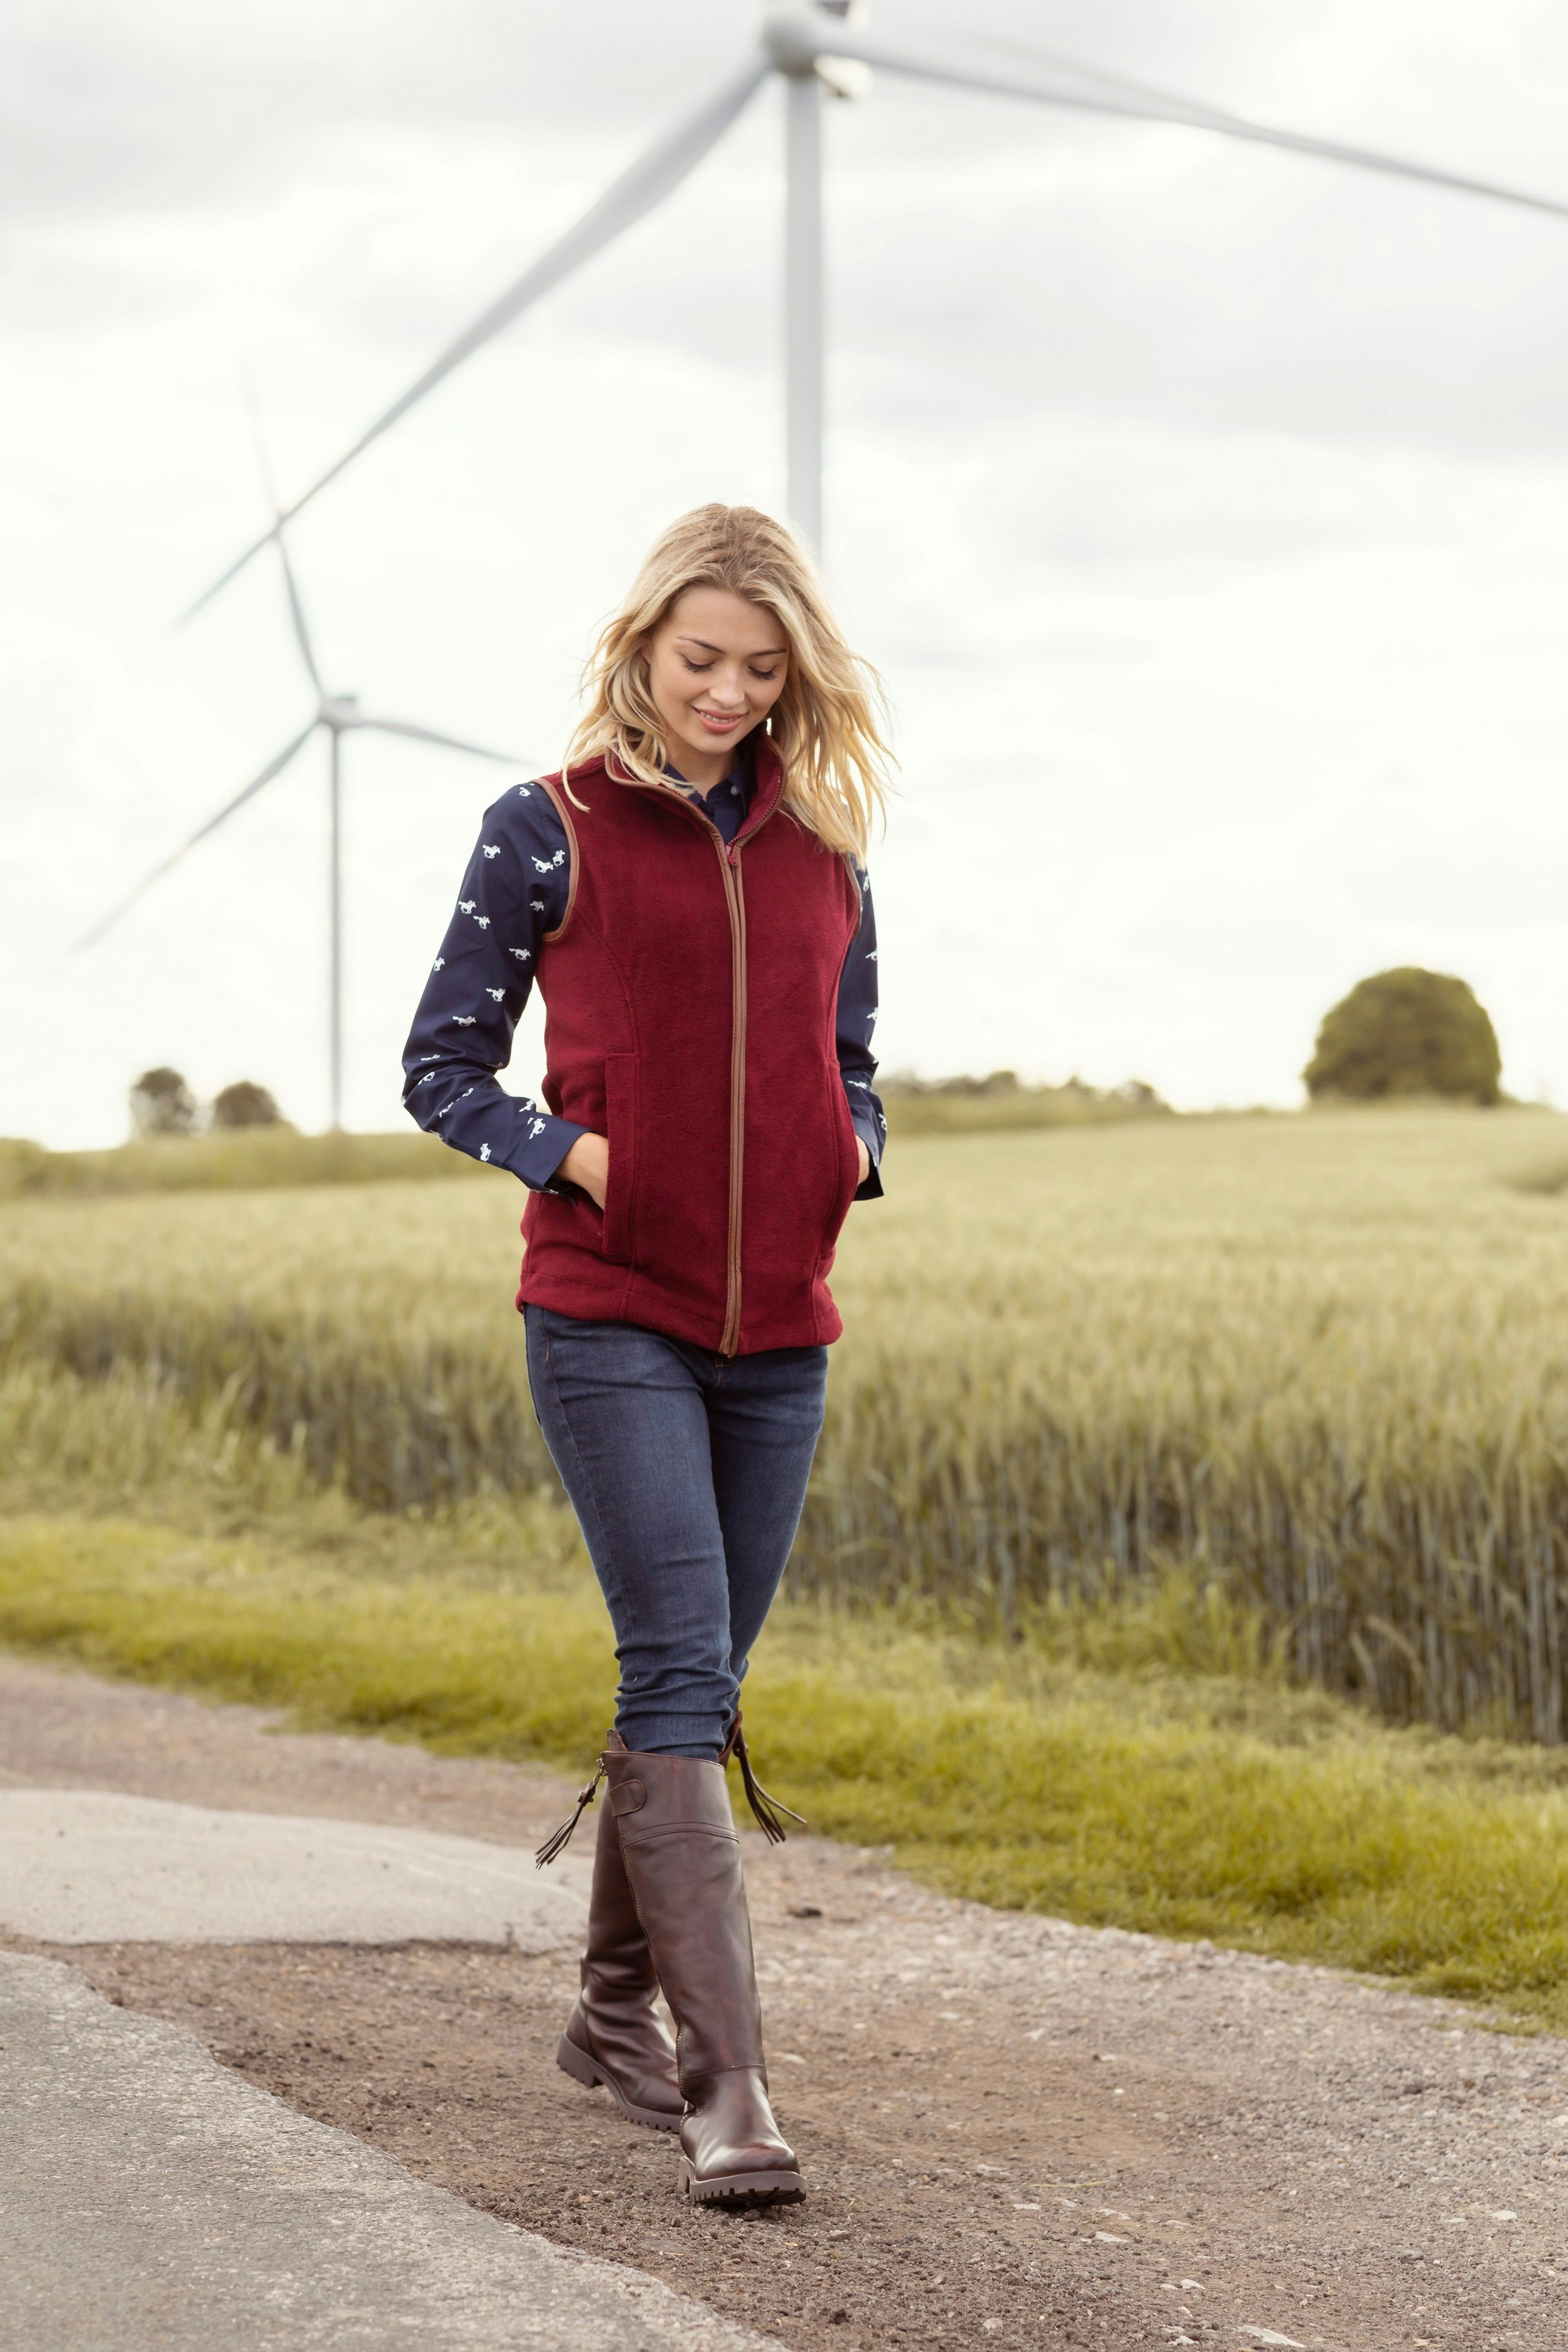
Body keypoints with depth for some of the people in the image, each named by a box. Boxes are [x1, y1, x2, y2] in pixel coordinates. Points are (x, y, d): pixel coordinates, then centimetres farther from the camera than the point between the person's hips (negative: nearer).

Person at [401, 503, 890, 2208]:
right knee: (680, 1666, -14)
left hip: (778, 1331, 5)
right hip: (608, 1315, -5)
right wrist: (568, 1153, -15)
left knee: (698, 1683, 11)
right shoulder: (552, 832, -1)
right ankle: (723, 2083, -17)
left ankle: (616, 2007, 28)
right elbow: (441, 1066, 2)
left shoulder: (824, 851, 11)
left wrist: (856, 1155, -1)